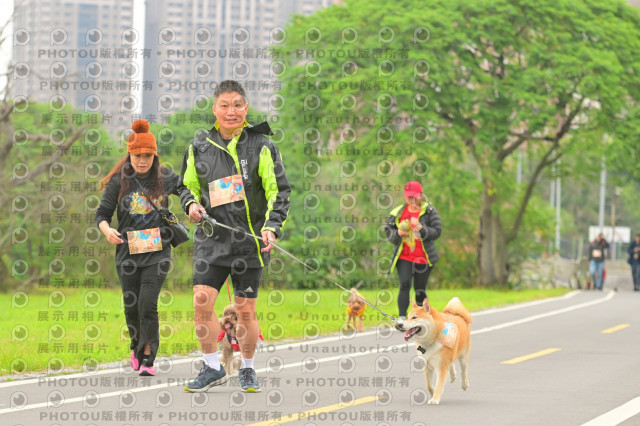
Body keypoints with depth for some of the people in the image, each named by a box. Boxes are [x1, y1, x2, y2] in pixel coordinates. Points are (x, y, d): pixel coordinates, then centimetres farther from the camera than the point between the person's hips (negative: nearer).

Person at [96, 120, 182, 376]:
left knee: (148, 303, -13)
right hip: (127, 252, 1)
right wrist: (107, 229, -19)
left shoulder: (166, 179, 3)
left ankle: (148, 359, -8)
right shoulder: (119, 182, 1)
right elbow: (102, 214, 2)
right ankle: (136, 345, 38)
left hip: (157, 252, -1)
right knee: (131, 306, 9)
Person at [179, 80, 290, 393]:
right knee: (202, 301, -9)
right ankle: (213, 368, 6)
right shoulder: (200, 146, 8)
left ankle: (247, 370, 21)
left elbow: (279, 191, 0)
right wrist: (191, 204, -2)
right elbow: (189, 185, 21)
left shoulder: (261, 146, 0)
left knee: (245, 310, 2)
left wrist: (271, 227, -14)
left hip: (250, 240, -2)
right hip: (211, 238, 2)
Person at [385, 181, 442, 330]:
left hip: (423, 257, -1)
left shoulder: (429, 211, -1)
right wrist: (397, 233, -10)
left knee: (420, 290, 6)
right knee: (405, 285, -15)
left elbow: (437, 232, -7)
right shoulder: (398, 212, 7)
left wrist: (421, 228, -22)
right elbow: (388, 230, 11)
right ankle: (401, 318, -21)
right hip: (404, 256, 1)